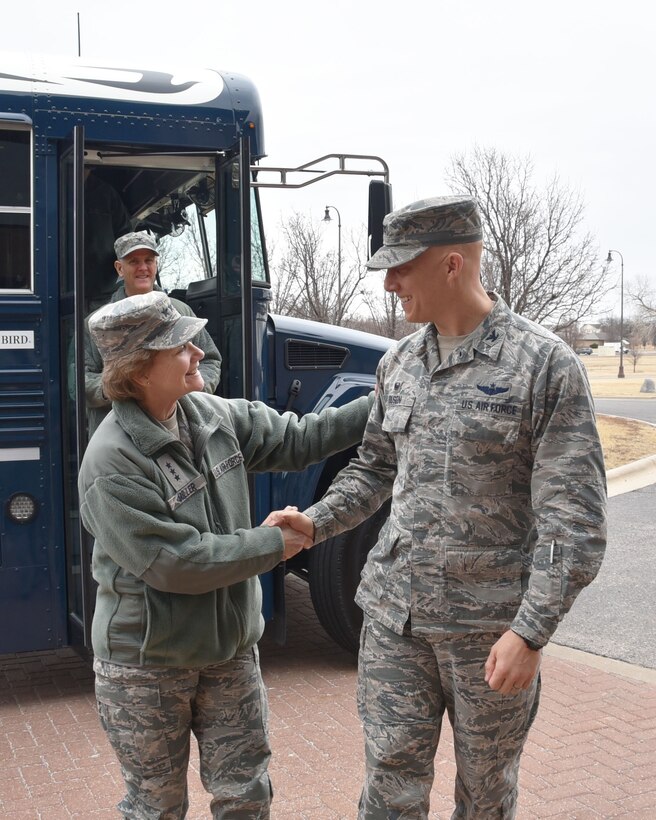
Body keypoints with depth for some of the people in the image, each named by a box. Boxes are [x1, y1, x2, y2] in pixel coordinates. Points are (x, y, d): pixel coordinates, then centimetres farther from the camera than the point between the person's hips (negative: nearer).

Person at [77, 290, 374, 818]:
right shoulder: (112, 464, -24)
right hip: (147, 665, -6)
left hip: (230, 649, 6)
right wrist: (273, 545, -18)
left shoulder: (212, 415, -2)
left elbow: (296, 439, 5)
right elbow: (174, 564, -27)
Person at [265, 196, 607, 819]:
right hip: (394, 611, 4)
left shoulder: (545, 364, -13)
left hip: (492, 625, -4)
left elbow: (574, 518, -15)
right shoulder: (399, 363, 5)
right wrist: (317, 522, 1)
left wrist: (531, 630, -20)